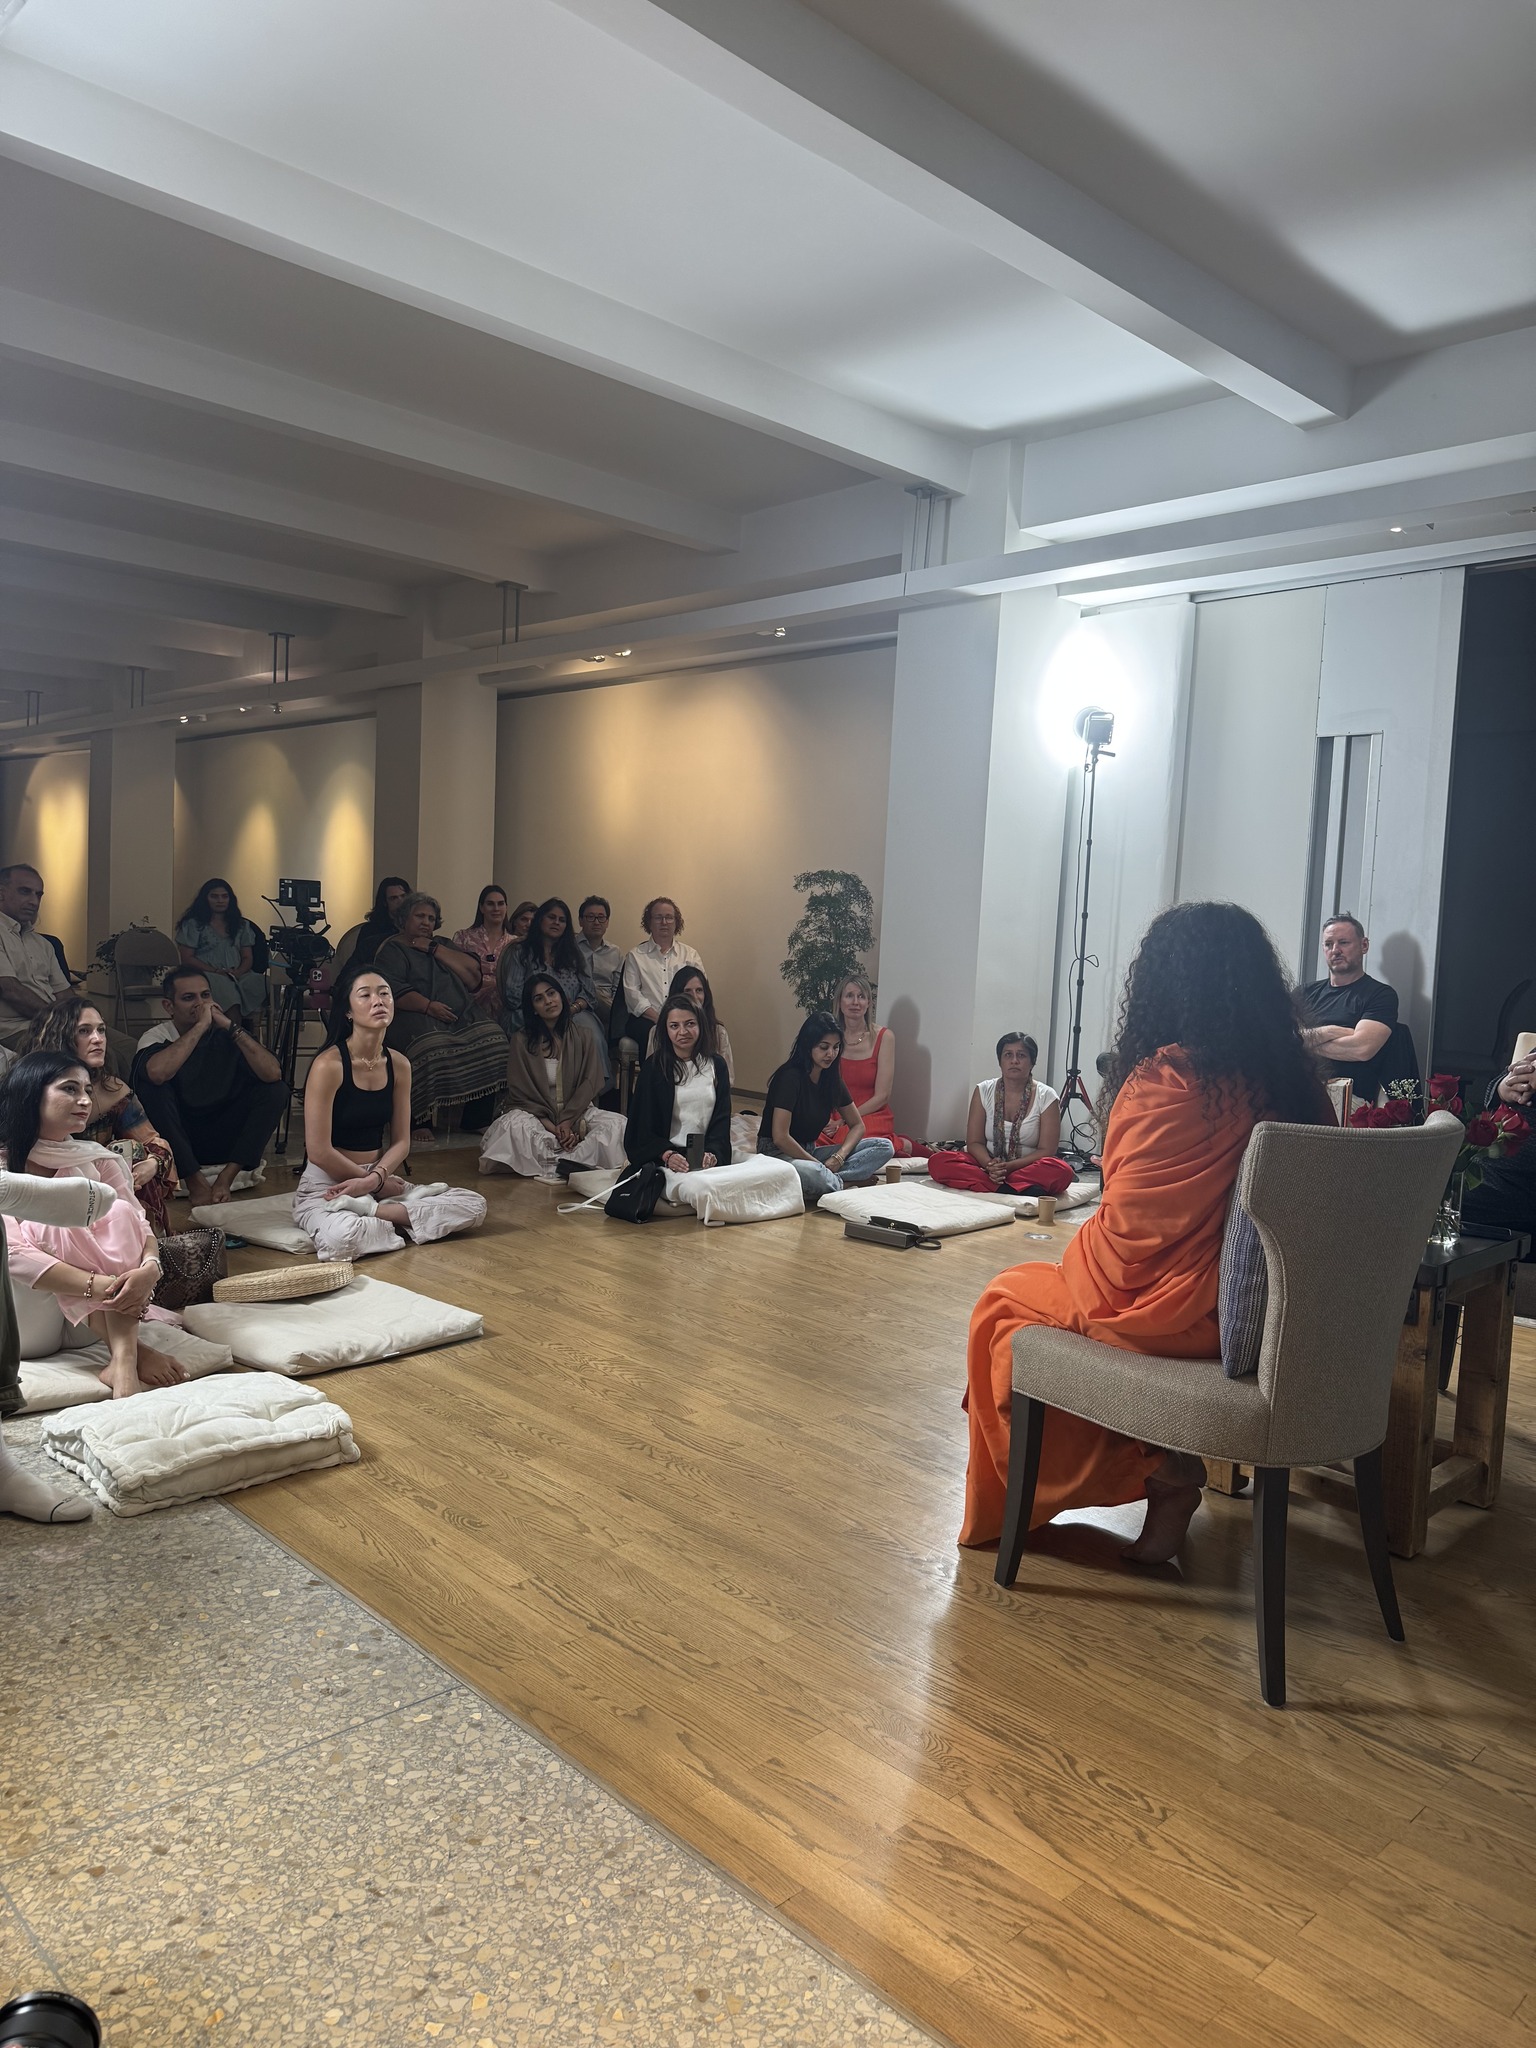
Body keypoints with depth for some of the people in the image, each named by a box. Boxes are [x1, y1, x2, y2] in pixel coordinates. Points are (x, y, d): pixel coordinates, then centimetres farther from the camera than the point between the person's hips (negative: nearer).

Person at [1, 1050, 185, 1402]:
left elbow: (136, 1225, -4)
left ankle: (123, 1359, -36)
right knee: (56, 1225, -26)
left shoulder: (97, 1161, 7)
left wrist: (149, 1268, -29)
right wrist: (97, 1286, -34)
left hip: (87, 1317, 4)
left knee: (119, 1212, -20)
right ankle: (128, 1351, -32)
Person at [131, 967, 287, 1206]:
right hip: (176, 1144, -2)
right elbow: (157, 1072, -36)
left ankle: (227, 1176, -22)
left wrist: (231, 1027, -23)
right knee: (150, 1084, -27)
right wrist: (201, 1025, -29)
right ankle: (195, 1179, -24)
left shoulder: (226, 1034, -4)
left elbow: (273, 1074, -21)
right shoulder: (157, 1037, -9)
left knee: (275, 1091, -17)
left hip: (222, 1140, 2)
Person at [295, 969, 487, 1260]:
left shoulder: (399, 1065, 4)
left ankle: (369, 1211, -12)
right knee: (341, 1238, -41)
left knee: (474, 1205, -9)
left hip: (382, 1181, 6)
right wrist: (379, 1183, -9)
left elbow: (401, 1141, 5)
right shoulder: (329, 1064, -15)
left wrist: (374, 1179, -15)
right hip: (326, 1185, -6)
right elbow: (319, 1151, -16)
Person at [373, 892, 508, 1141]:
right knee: (431, 1047, -37)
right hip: (417, 1016, -5)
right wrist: (429, 1006, -21)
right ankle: (419, 1121, -27)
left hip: (461, 1016, 5)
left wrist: (434, 949, 3)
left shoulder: (441, 945, 26)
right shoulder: (392, 950, 9)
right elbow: (392, 990, -9)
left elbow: (473, 973, 9)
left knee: (491, 1037, -23)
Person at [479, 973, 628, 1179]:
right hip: (536, 1115, -2)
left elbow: (590, 1083, -2)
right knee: (514, 1125, -36)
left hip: (576, 1113, 2)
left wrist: (567, 1121, -17)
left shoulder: (581, 1037, 6)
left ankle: (550, 1164, -31)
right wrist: (551, 1127, -17)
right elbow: (519, 1093, -3)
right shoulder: (522, 1042, 1)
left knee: (617, 1125, -27)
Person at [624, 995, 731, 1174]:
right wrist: (667, 1155, -19)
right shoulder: (653, 1067, 3)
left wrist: (712, 1153, -13)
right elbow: (644, 1126, -1)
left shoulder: (716, 1064, 10)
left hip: (706, 1156, 2)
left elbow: (721, 1120, 7)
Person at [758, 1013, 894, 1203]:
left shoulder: (831, 1079, 6)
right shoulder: (790, 1077, -17)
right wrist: (820, 1165, -16)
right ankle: (846, 1182, -14)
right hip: (778, 1153, -8)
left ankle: (832, 1180, -23)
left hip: (809, 1151, 8)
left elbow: (857, 1125, 12)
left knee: (884, 1147, -7)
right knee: (811, 1173, -45)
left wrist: (838, 1157, -8)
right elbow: (780, 1137, -22)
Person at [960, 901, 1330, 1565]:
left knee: (1004, 1299, 17)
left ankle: (1151, 1469, 16)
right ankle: (1169, 1467, 20)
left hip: (1174, 1310, -7)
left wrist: (1075, 1256, 1)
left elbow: (1129, 1234, -20)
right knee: (1047, 1282, 27)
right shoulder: (1294, 1081, -3)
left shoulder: (1166, 1079, -23)